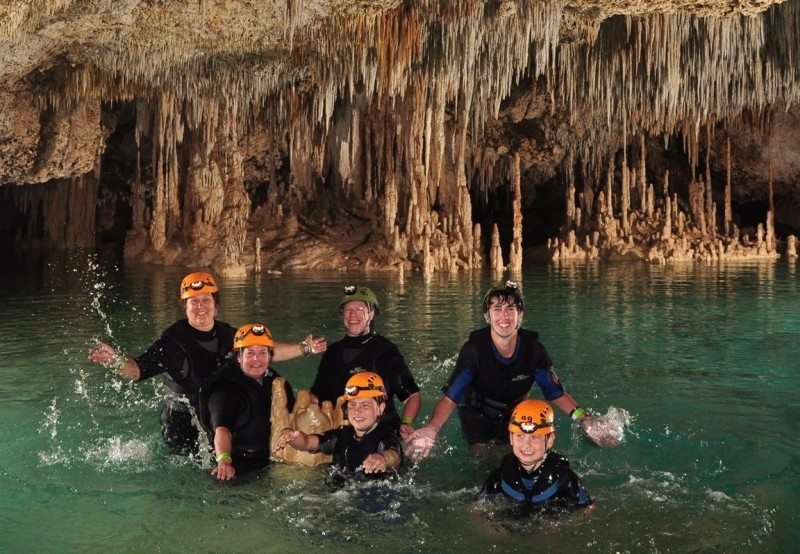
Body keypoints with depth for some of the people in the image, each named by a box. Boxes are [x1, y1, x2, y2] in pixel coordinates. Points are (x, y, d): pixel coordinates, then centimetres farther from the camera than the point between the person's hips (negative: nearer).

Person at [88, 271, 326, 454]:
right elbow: (139, 370, -19)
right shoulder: (174, 339, -16)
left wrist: (304, 348, 7)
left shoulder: (224, 334, -1)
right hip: (183, 426, -5)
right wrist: (116, 361, -39)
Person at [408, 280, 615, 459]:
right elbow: (450, 398, -32)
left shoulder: (533, 350, -22)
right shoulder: (473, 350, -30)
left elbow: (557, 393, -12)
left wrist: (584, 419, -27)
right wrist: (432, 428, -50)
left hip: (514, 413, 2)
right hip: (477, 415, -2)